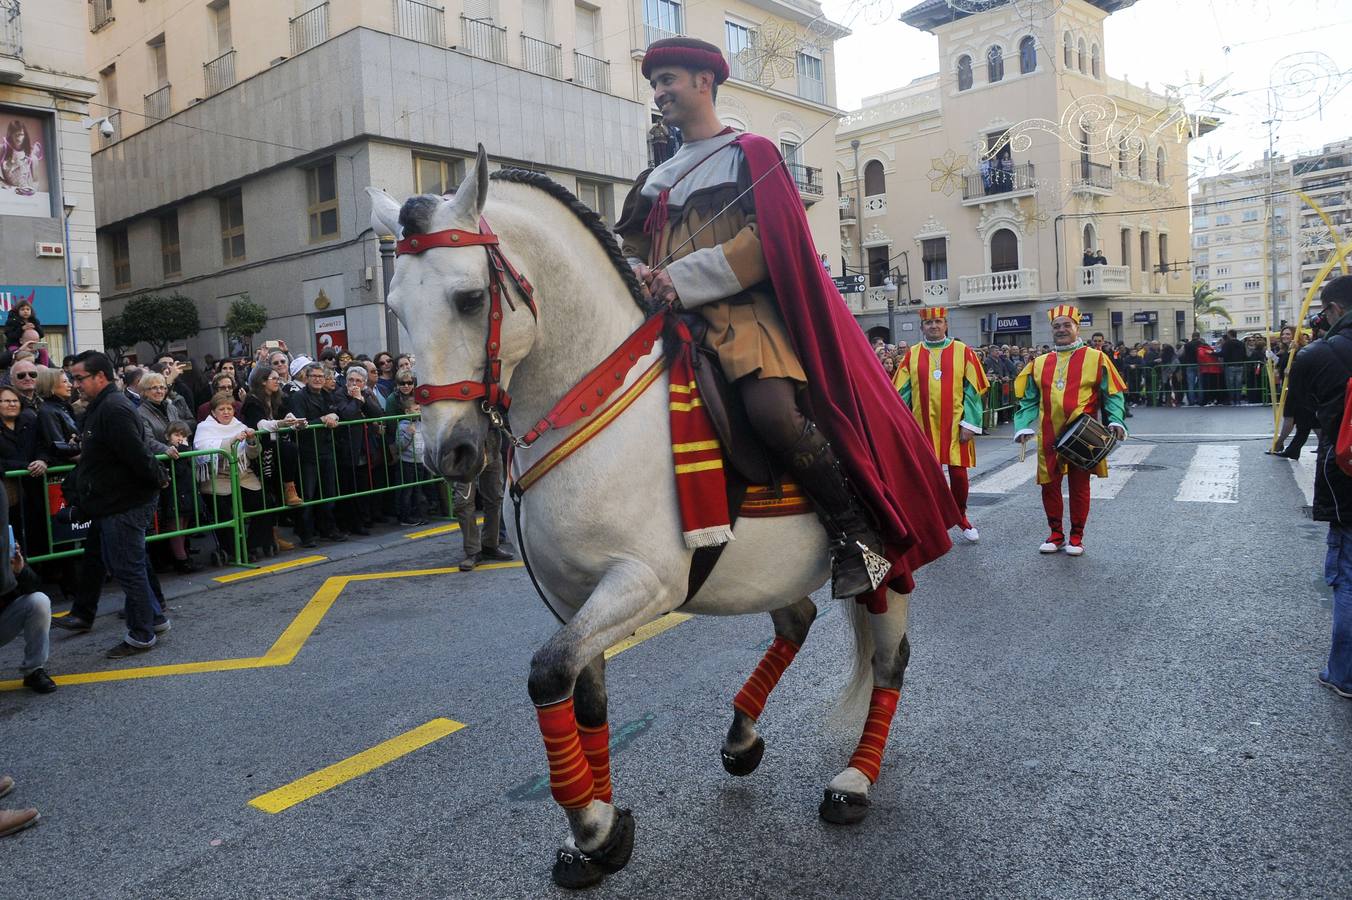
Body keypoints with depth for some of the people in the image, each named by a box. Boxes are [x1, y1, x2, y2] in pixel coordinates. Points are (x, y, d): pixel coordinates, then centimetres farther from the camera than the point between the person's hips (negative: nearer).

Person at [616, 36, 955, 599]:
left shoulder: (750, 154, 8)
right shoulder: (655, 181, 26)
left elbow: (767, 238, -6)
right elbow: (628, 247, 22)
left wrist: (683, 278, -15)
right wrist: (637, 273, -4)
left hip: (744, 310, -6)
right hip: (669, 319, 7)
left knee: (773, 413, -31)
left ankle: (856, 533, -11)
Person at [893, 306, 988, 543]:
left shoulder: (962, 352, 2)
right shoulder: (912, 355, 6)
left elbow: (974, 390, 1)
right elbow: (902, 392, 6)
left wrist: (970, 423, -6)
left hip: (955, 426, -1)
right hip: (924, 427, 1)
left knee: (958, 473, 1)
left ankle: (961, 516, 26)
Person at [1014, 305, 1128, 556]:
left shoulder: (1095, 358, 1)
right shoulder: (1039, 363, 9)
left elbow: (1113, 394, 2)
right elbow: (1029, 400, 12)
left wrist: (1116, 421, -13)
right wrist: (1024, 426, -1)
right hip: (1049, 438, 3)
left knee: (1079, 486, 4)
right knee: (1049, 485, 7)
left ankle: (1077, 536, 18)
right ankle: (1056, 534, 23)